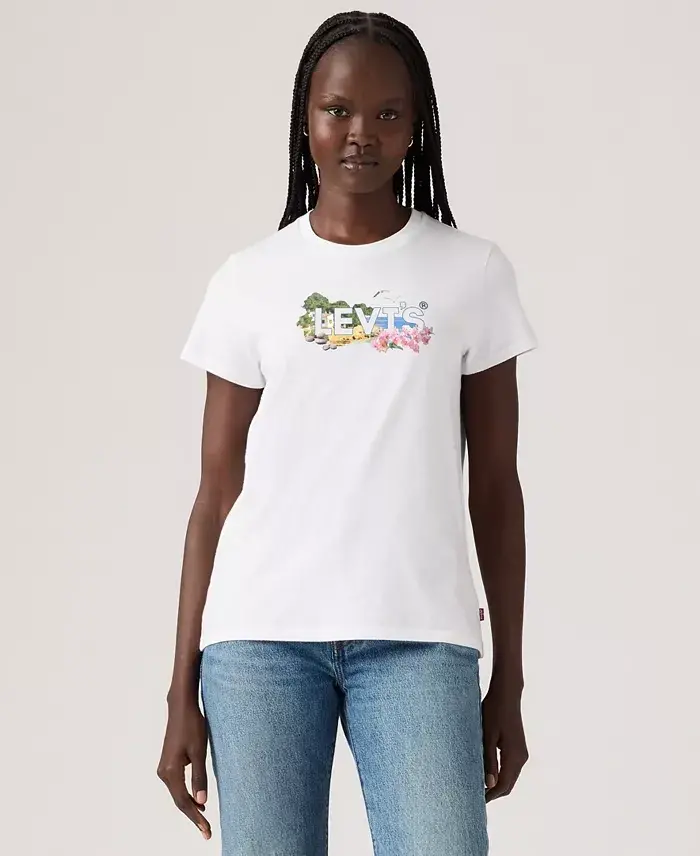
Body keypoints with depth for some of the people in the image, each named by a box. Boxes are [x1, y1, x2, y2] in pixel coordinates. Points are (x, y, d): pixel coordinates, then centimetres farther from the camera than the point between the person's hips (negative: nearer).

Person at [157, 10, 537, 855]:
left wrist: (509, 682, 7)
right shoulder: (248, 280, 7)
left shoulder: (474, 273, 6)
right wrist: (183, 690, 5)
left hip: (417, 635, -1)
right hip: (260, 634, 1)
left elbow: (494, 489, 8)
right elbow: (217, 492, 7)